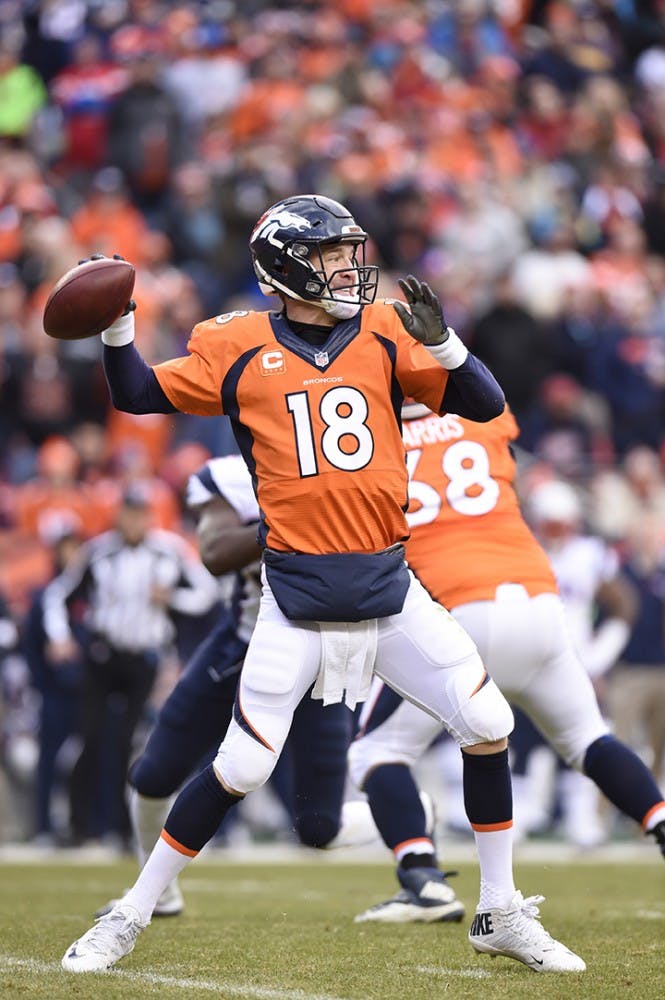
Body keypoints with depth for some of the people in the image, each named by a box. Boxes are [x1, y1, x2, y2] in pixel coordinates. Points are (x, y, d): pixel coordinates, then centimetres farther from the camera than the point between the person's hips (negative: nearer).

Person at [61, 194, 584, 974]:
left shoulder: (381, 333, 3)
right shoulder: (240, 348, -1)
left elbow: (485, 405, 0)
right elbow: (138, 397, 5)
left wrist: (437, 339, -17)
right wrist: (117, 326, -12)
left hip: (388, 586, 3)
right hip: (297, 596, -3)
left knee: (487, 725, -1)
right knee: (240, 768, -6)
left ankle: (500, 915, 15)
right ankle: (130, 915, 11)